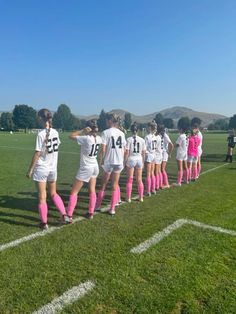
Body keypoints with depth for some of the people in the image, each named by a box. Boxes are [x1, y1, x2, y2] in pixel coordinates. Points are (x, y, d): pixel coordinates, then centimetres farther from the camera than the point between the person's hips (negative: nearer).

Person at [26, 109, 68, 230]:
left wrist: (30, 169, -8)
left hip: (41, 168, -5)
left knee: (42, 197, 6)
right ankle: (64, 215, 17)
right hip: (53, 168, 6)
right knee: (53, 194, 22)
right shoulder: (55, 132, 0)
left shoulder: (41, 134, -17)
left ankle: (44, 223, 14)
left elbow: (37, 153, -16)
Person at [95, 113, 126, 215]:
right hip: (119, 161, 4)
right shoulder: (121, 133, 7)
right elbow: (123, 149, 8)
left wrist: (100, 160, -1)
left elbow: (103, 149, -14)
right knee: (115, 185, 10)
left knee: (103, 185, 13)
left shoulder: (106, 132, -9)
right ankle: (112, 208, 11)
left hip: (108, 161, -4)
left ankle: (98, 205, 24)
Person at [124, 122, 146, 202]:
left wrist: (125, 161, -2)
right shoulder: (142, 140, -1)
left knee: (129, 180, 9)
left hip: (131, 159, -3)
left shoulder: (129, 139, -10)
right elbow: (143, 152, 4)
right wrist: (143, 161, 15)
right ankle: (141, 197, 21)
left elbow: (127, 152, -11)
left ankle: (128, 198, 12)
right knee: (139, 179, 14)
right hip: (139, 159, 3)